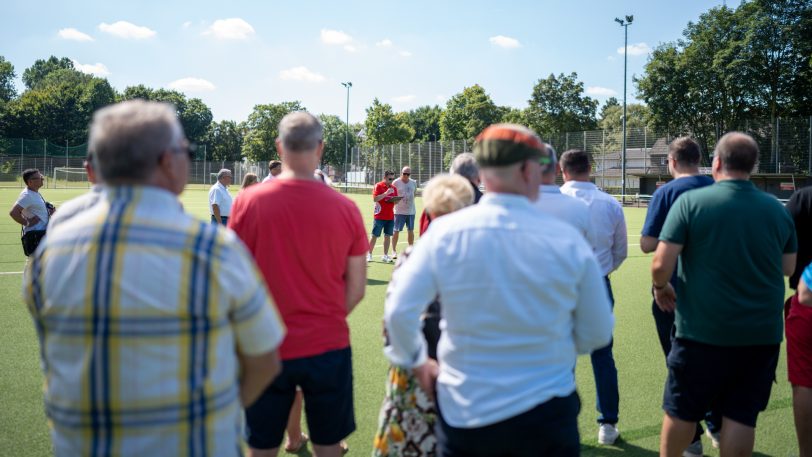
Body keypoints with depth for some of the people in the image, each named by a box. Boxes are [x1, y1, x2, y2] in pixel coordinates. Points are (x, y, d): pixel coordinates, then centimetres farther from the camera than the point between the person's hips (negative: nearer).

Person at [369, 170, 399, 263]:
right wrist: (386, 193, -22)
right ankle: (369, 254, 11)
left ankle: (385, 256, 11)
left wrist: (396, 200, -5)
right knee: (374, 236, 1)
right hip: (379, 216, -5)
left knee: (388, 236, 5)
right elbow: (375, 199, -16)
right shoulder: (378, 186, -5)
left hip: (390, 216, 5)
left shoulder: (394, 188, 11)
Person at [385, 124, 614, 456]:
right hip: (547, 417, 0)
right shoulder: (567, 239, -11)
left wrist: (416, 361, 6)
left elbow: (398, 312, -13)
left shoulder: (445, 232, -12)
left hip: (464, 415, 0)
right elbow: (598, 334, -2)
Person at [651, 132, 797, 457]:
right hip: (762, 333, 3)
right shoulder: (777, 209, 2)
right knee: (741, 416, 10)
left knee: (681, 411, 13)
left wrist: (660, 287, 5)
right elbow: (788, 268, 13)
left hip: (703, 331, -3)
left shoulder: (690, 201, -11)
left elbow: (661, 265, -15)